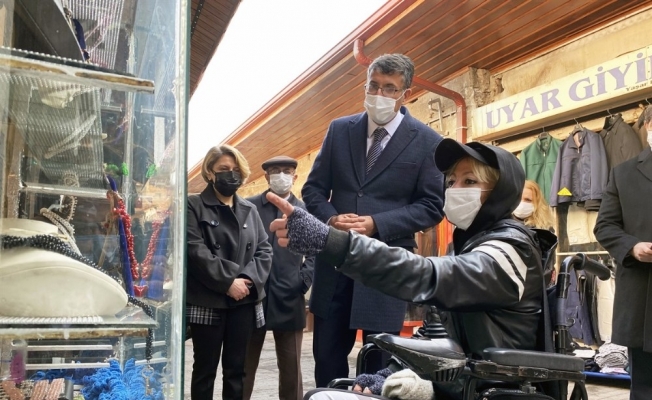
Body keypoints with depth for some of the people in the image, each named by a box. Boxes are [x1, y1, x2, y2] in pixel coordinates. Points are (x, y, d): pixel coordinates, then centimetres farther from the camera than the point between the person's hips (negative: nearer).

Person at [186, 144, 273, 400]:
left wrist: (249, 279, -11)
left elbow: (264, 250, 7)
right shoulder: (194, 206, -1)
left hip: (244, 301, 4)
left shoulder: (250, 210, 14)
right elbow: (196, 251, -12)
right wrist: (227, 282, -17)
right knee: (205, 369, 7)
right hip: (208, 301, -4)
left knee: (236, 369, 11)